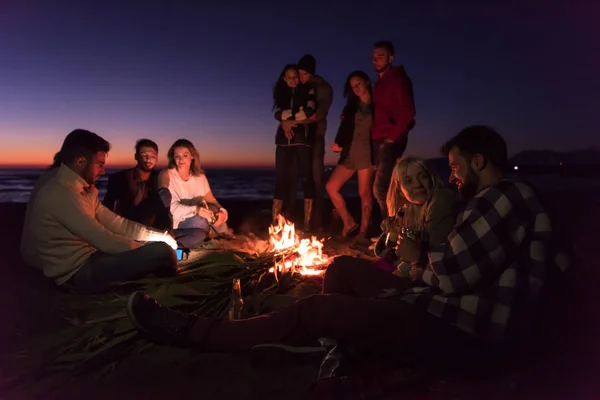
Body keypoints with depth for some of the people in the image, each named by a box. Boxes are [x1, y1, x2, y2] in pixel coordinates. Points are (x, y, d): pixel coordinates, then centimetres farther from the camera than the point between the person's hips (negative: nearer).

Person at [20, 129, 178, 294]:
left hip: (85, 257, 10)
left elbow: (114, 222, 7)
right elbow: (104, 240, -24)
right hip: (78, 272, -10)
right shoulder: (60, 193, -24)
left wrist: (159, 236, 1)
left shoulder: (78, 186, 7)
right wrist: (150, 250, -12)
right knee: (162, 251, -18)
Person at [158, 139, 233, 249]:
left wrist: (222, 212, -19)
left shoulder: (200, 177, 6)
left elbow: (212, 201, 5)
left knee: (199, 235, -31)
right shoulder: (166, 175, -9)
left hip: (196, 225, 5)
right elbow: (172, 207, -17)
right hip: (175, 223, -5)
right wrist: (196, 210, -34)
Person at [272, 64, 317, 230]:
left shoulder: (308, 91, 9)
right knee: (282, 177, -4)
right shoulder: (281, 94, 20)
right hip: (284, 138, 3)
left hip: (303, 137, -3)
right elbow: (278, 114, 4)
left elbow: (309, 112, -8)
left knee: (306, 176, -7)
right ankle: (275, 221, -5)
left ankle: (307, 223, -7)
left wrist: (288, 115, -1)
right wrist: (284, 124, -16)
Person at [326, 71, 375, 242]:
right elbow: (345, 128, 12)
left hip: (366, 153, -6)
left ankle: (363, 232, 2)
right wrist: (339, 144, -4)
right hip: (349, 153, 6)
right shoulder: (352, 106, 17)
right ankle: (348, 222, 11)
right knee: (331, 186, 0)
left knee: (364, 193, -6)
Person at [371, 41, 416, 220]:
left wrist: (393, 136, -14)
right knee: (385, 189, 9)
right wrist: (374, 137, 8)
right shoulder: (379, 83, 20)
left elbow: (408, 112, -13)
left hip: (390, 141, -8)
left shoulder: (398, 79, -4)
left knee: (380, 189, -14)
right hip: (378, 141, 8)